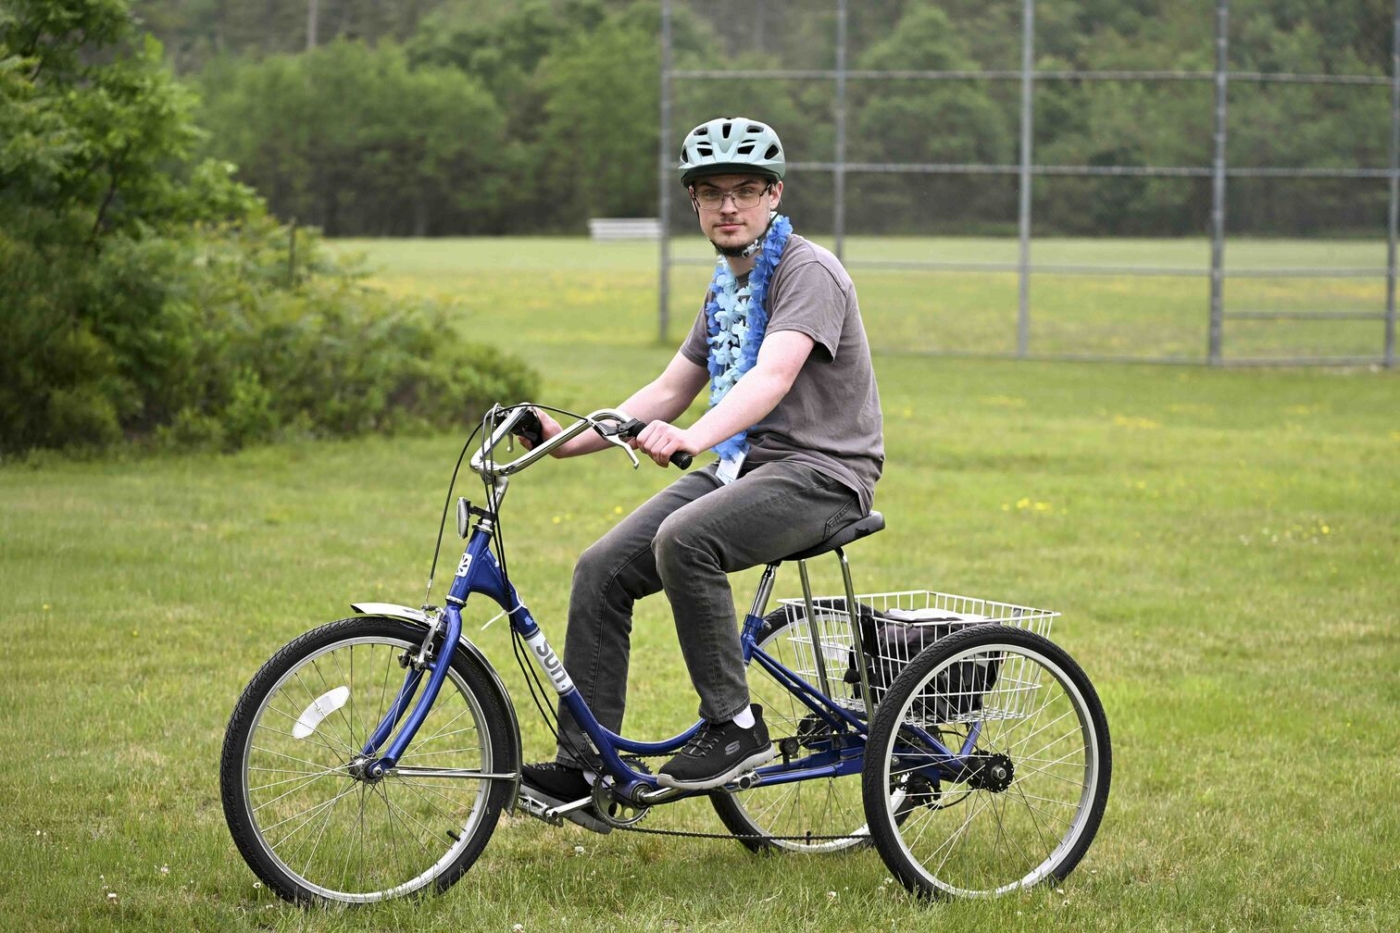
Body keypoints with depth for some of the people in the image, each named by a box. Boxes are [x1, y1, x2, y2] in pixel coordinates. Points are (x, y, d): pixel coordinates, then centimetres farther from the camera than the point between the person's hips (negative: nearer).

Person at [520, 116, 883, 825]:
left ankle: (735, 726, -21)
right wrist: (569, 440, 5)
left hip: (818, 471, -8)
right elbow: (667, 393, 18)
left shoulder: (807, 273, -12)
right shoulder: (725, 287, 16)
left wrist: (692, 438, -46)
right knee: (603, 569, -7)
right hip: (743, 467, 8)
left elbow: (772, 377, -29)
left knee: (684, 540, -34)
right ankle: (584, 770, -3)